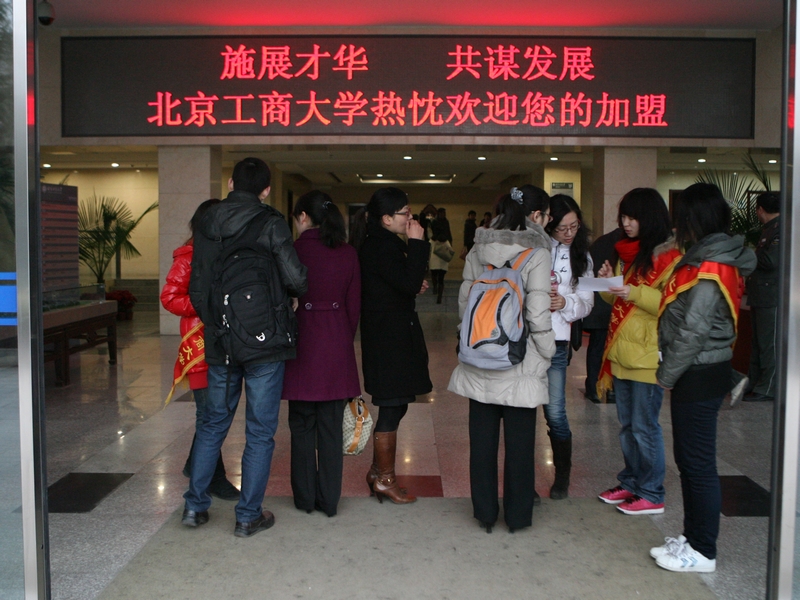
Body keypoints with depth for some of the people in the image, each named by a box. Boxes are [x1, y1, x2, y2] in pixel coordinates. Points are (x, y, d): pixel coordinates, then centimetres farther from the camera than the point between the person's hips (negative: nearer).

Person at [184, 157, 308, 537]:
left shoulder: (208, 225, 5)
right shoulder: (271, 224, -9)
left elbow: (197, 289, 7)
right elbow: (295, 279, -16)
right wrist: (291, 296, 6)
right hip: (265, 343, -4)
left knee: (214, 423, 18)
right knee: (260, 431, 5)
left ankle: (195, 505, 24)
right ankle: (248, 516, 12)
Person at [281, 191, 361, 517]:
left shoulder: (295, 250, -8)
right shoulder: (348, 254, 2)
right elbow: (354, 306, 6)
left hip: (304, 340, -3)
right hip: (338, 345, 3)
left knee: (302, 425, 10)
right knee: (332, 426, 9)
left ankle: (305, 497, 19)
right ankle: (329, 500, 16)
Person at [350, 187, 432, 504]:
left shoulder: (380, 243, 13)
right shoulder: (382, 246, -19)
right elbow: (410, 284, -23)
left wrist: (416, 283, 3)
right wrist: (418, 244, -19)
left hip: (390, 337, 11)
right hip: (390, 339, -11)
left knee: (393, 405, 17)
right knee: (392, 407, -1)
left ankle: (378, 471, 27)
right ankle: (384, 478, 11)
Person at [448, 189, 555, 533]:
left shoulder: (477, 252, 2)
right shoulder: (536, 254, -11)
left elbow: (462, 305, 4)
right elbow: (538, 315, -15)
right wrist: (547, 355, -1)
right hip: (520, 364, -4)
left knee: (482, 440, 12)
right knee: (519, 441, 9)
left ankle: (485, 513, 24)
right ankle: (517, 515, 22)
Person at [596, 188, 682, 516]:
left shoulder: (669, 256, -11)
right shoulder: (627, 252, 15)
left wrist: (635, 293, -23)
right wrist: (610, 283, 1)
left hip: (647, 354, -8)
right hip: (621, 351, 8)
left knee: (644, 426, 0)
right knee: (626, 424, 16)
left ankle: (652, 495, 12)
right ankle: (631, 484, 29)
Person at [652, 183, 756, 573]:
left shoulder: (710, 266, -18)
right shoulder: (708, 258, 12)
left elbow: (694, 329, -21)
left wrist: (667, 374, -12)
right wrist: (671, 372, 9)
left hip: (699, 377, -10)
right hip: (697, 375, 10)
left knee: (698, 464, 0)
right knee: (688, 460, 17)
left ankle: (703, 553, 12)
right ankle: (693, 538, 29)